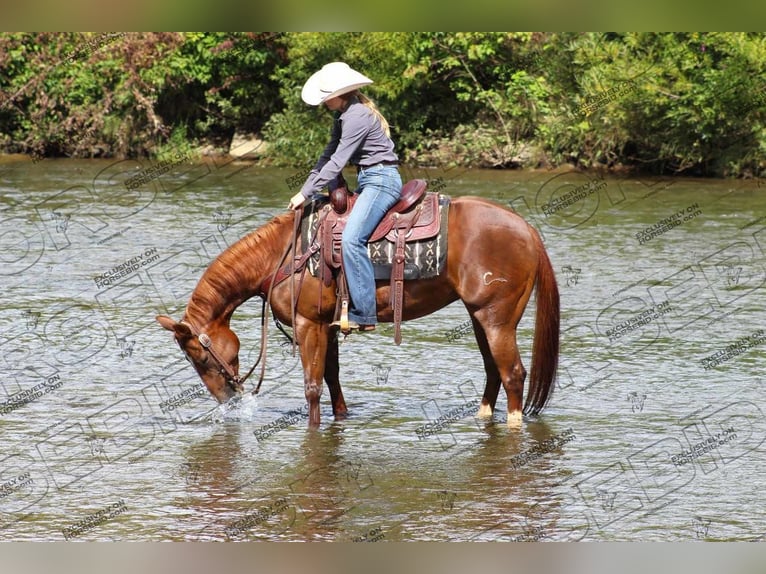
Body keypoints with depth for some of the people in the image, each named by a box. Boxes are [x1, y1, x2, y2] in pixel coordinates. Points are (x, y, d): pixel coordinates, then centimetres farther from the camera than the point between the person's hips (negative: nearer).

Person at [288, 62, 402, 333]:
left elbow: (337, 162, -20)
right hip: (367, 181, 12)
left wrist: (306, 194, -17)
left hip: (382, 181, -12)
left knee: (352, 238, -26)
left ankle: (364, 315, -27)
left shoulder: (357, 116, -18)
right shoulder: (344, 115, 14)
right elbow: (328, 155, 19)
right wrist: (306, 187, 8)